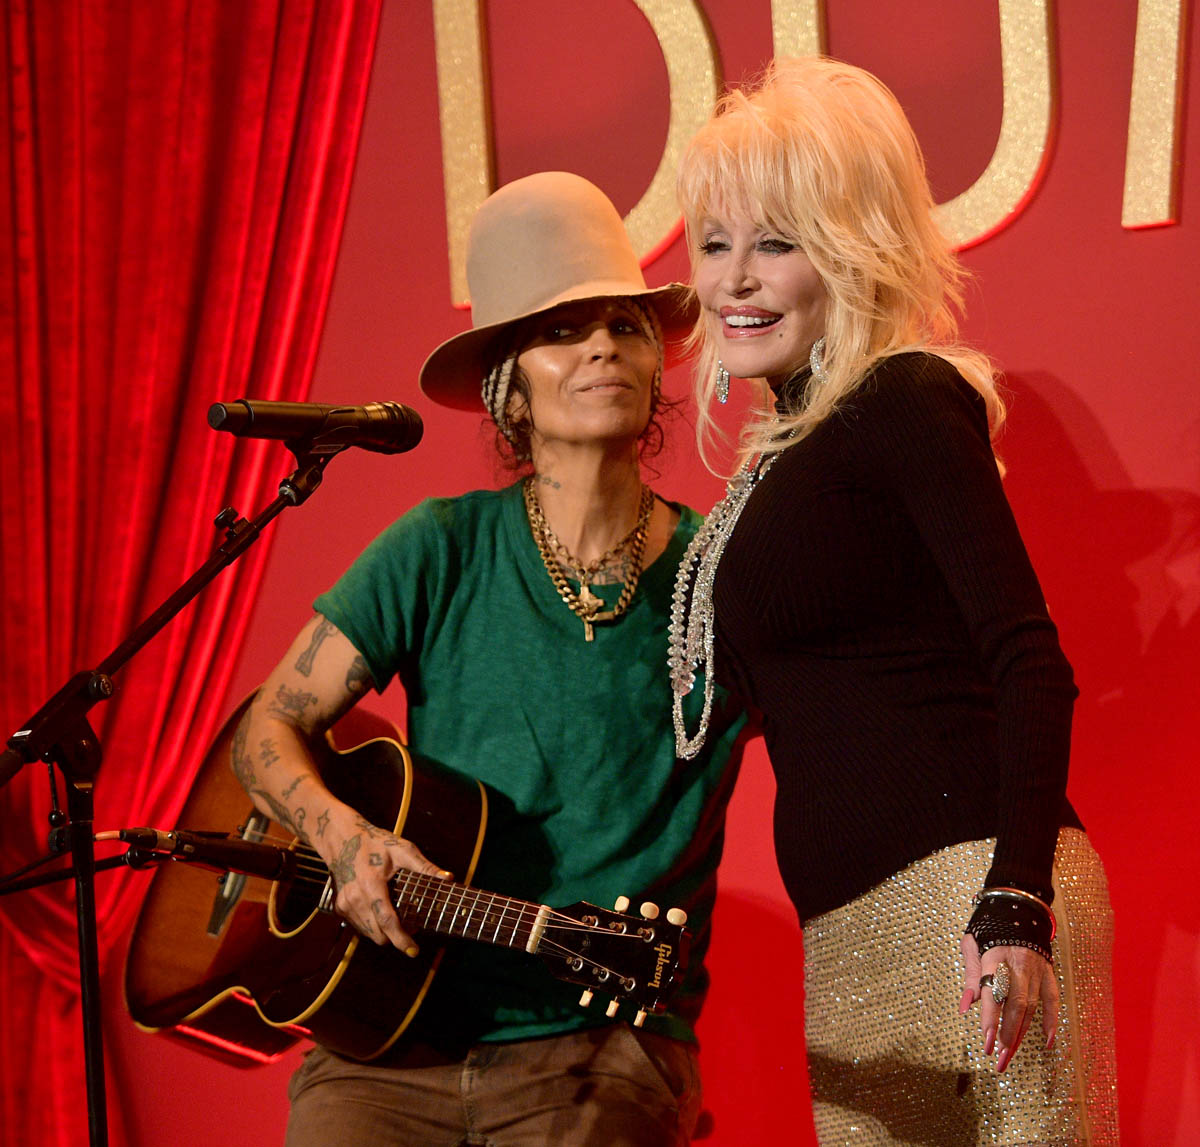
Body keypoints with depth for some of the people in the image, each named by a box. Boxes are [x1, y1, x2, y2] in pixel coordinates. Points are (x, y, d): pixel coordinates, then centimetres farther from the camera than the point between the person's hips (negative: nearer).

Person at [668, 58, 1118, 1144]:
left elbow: (1030, 658, -16)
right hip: (848, 938, 9)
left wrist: (1016, 904, -25)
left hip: (964, 890, -9)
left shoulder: (905, 400, -6)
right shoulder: (790, 448, 19)